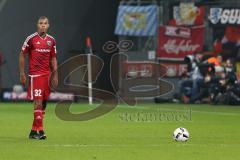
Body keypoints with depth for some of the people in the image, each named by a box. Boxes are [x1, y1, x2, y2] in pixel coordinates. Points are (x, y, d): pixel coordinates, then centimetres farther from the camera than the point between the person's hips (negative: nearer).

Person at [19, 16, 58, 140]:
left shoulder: (51, 40, 10)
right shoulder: (31, 39, -5)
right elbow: (22, 56, 0)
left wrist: (55, 76, 11)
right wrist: (22, 74, -4)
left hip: (47, 74, 5)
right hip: (35, 74, -5)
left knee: (43, 103, 6)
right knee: (38, 103, -12)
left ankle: (34, 131, 14)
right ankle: (39, 130, -11)